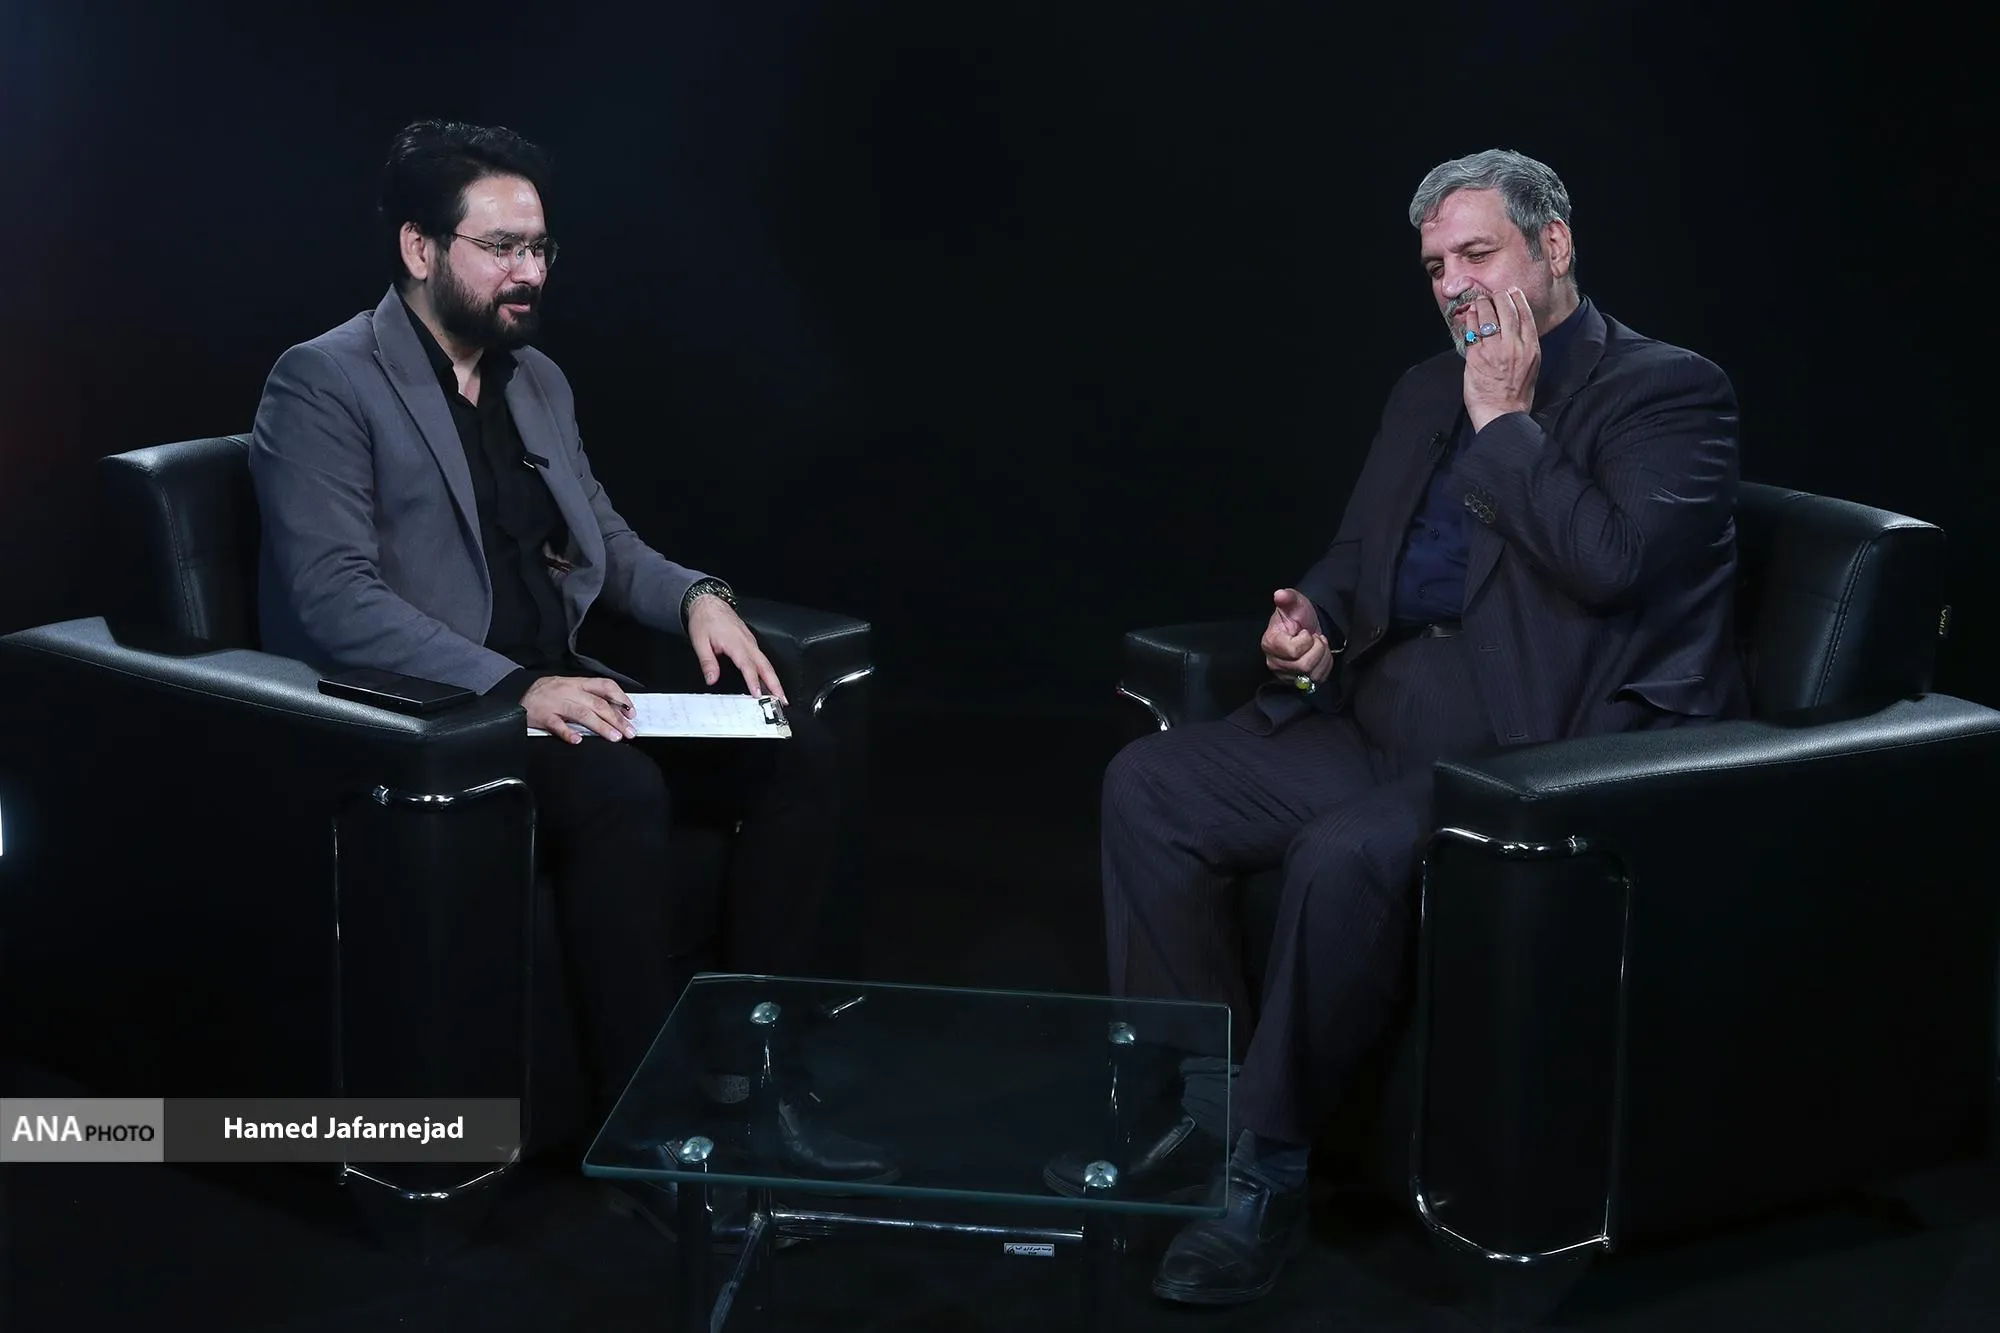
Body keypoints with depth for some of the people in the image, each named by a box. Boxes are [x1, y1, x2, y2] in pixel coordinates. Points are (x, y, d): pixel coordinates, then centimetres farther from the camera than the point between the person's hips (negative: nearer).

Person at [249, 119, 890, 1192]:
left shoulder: (538, 380, 16)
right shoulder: (323, 385, -8)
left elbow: (604, 539, 23)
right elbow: (334, 597, -19)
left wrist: (697, 597, 1)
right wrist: (512, 686, -28)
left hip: (553, 692, 8)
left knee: (796, 753, -13)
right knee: (621, 793, -35)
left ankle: (740, 1069, -10)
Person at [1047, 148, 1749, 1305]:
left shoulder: (1670, 390, -4)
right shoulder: (1431, 390, 19)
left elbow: (1610, 560, -21)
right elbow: (1357, 554, 24)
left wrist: (1504, 421, -11)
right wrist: (1317, 622, 1)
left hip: (1536, 751, -8)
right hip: (1383, 717, 8)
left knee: (1346, 855, -34)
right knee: (1150, 786, -5)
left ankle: (1270, 1168, -15)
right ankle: (1201, 1107, 3)